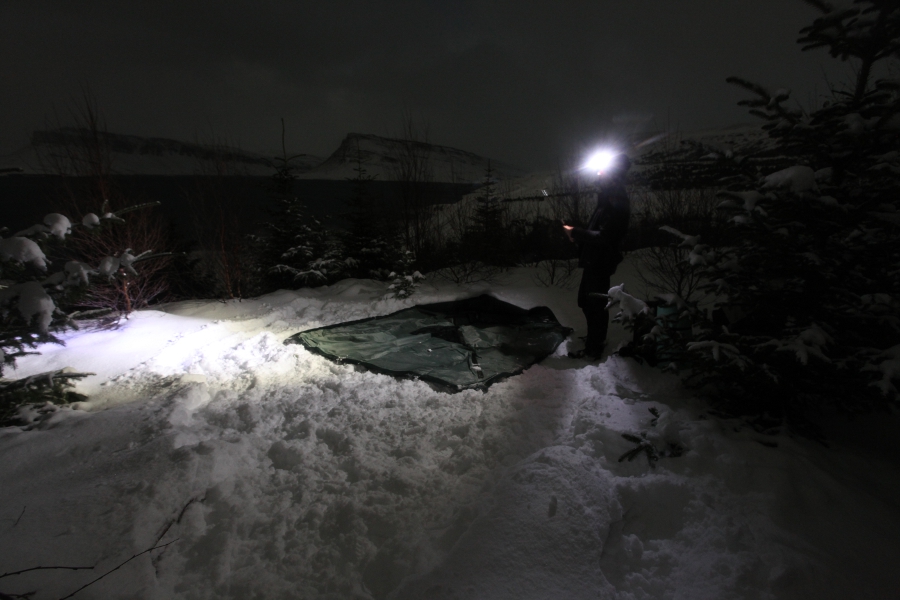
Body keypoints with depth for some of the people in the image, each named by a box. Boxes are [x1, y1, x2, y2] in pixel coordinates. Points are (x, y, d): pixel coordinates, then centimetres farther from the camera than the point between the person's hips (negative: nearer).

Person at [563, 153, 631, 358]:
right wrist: (578, 234, 7)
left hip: (600, 262, -10)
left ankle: (593, 348, 13)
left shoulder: (615, 202, -19)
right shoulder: (610, 199, 13)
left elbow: (604, 236, -25)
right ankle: (597, 339, 37)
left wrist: (576, 232, -18)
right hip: (595, 260, 10)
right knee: (587, 300, 20)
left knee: (594, 304, 0)